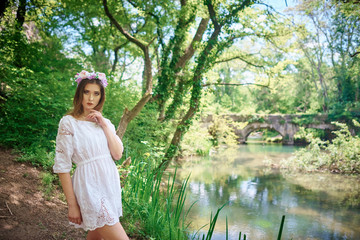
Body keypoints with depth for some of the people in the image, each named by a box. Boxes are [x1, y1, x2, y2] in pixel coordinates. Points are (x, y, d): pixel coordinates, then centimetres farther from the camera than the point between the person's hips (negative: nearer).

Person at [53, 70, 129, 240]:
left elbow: (118, 154, 1)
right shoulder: (69, 122, -8)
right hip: (90, 186, -6)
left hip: (110, 181, 6)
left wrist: (104, 125, -7)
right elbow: (62, 166, -10)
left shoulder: (104, 122, 10)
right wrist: (72, 204, -12)